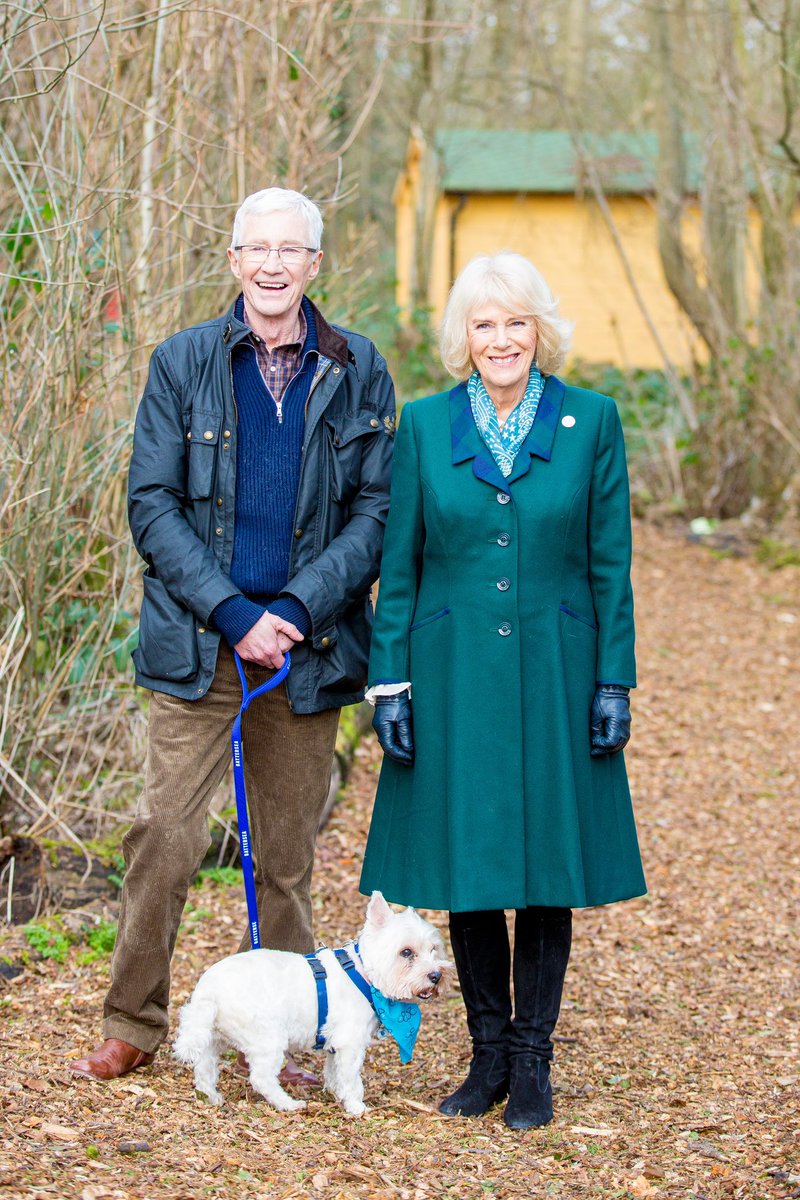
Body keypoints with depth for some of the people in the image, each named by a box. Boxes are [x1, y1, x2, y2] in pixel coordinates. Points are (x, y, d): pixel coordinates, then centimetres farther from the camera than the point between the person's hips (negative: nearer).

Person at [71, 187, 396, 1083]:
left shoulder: (357, 372, 4)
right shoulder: (183, 362, 2)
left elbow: (375, 509, 2)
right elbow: (151, 505, -2)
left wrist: (298, 609, -12)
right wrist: (231, 613, -12)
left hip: (306, 647, 1)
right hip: (198, 645, -1)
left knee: (287, 850, 8)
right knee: (164, 835, -3)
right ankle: (133, 1026, 13)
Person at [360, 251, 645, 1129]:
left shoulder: (591, 422, 1)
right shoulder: (424, 425, 2)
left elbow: (610, 564, 2)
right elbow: (398, 565, 4)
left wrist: (614, 684, -2)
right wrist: (390, 683, -1)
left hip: (553, 676, -1)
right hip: (453, 675, 1)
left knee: (548, 863, 4)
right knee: (466, 863, 6)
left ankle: (532, 1061, 15)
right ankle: (488, 1051, 20)